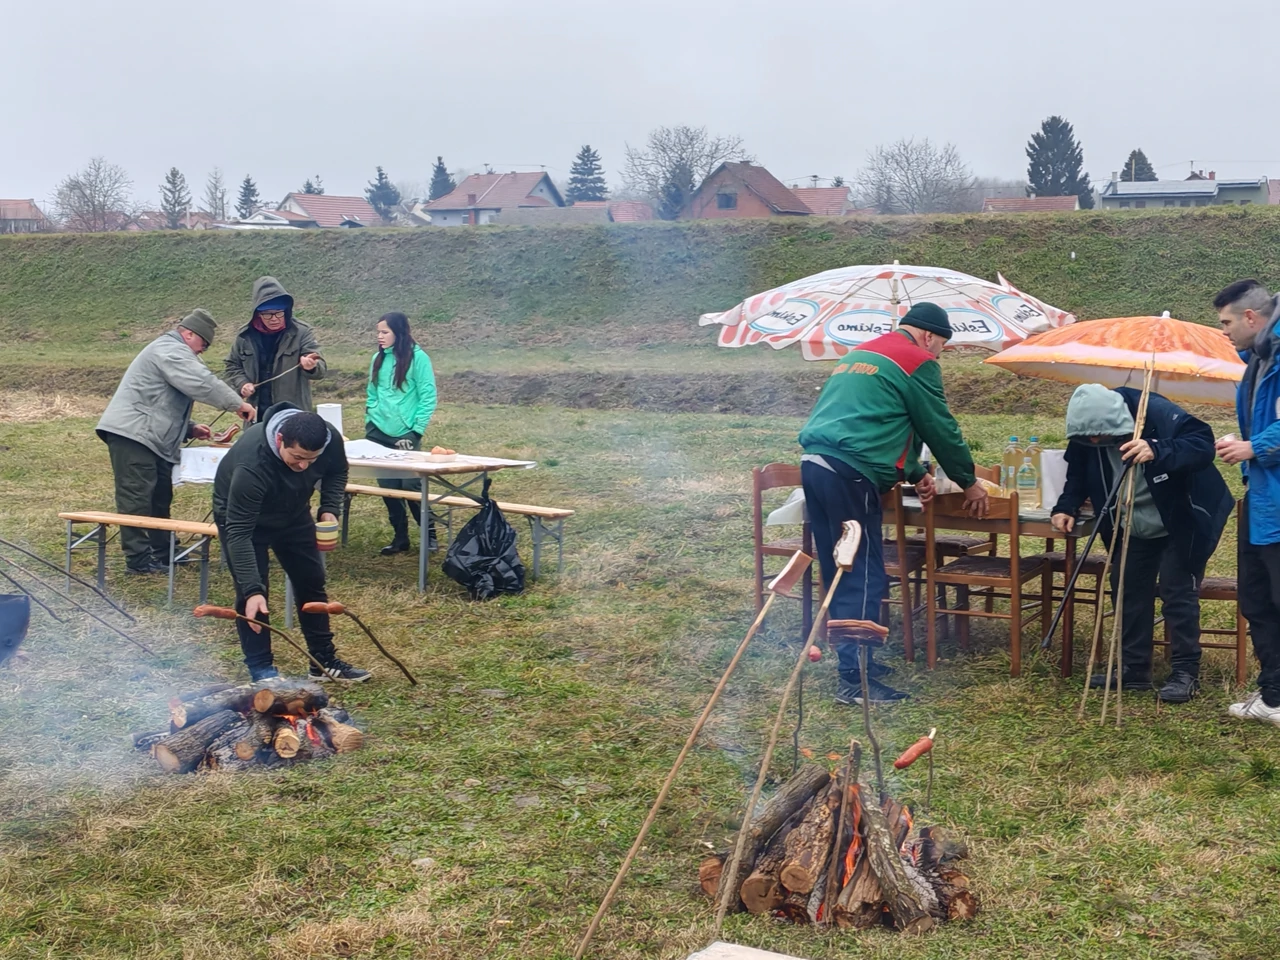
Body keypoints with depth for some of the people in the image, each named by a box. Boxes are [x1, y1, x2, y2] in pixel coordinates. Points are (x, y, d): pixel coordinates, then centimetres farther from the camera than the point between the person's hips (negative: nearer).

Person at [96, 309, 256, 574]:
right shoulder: (171, 350, -8)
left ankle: (163, 553, 20)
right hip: (131, 433, -11)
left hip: (150, 438, 11)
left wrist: (190, 428, 19)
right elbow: (203, 383, -21)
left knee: (160, 496, 13)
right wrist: (238, 403, -12)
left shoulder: (172, 352, 27)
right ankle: (139, 559, -12)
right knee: (137, 498, -11)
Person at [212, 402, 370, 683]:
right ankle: (261, 670, 0)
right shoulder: (251, 464, -44)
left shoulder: (331, 440, -29)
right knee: (252, 593, -12)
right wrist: (252, 590, -47)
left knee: (311, 582, 7)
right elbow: (239, 532, -42)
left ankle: (324, 660, 19)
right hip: (241, 513, -5)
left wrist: (329, 509, -20)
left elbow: (337, 472, -3)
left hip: (293, 511, 5)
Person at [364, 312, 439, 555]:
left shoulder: (417, 357, -8)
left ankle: (429, 533, 13)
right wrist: (370, 422, 7)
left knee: (410, 485, -4)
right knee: (387, 486, 6)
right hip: (378, 432, 5)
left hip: (405, 434, -5)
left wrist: (416, 431, -11)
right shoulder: (378, 359, 9)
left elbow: (428, 397, -9)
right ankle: (400, 537, 17)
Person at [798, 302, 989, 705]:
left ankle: (853, 661, 25)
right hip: (851, 475, -9)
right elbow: (941, 428, 4)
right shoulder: (918, 362, 0)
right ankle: (855, 681, -5)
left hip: (813, 464, 9)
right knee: (864, 577, -5)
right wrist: (969, 482, 17)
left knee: (839, 574, 15)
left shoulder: (859, 354, 27)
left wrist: (916, 474, 33)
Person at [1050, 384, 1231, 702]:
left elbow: (1203, 444, -40)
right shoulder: (1085, 435, -14)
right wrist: (1067, 507, -14)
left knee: (1177, 591, -8)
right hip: (1135, 530, 6)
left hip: (1180, 524, -6)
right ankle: (1134, 669, 17)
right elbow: (1078, 474, 3)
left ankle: (1186, 673, 1)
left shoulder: (1158, 413, -31)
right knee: (1128, 591, 7)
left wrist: (1157, 451, -56)